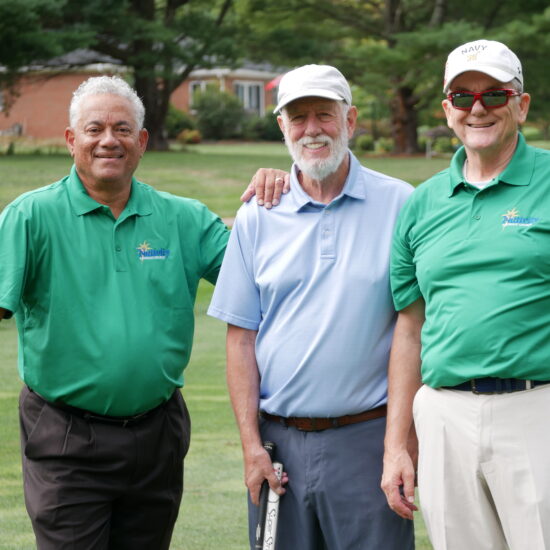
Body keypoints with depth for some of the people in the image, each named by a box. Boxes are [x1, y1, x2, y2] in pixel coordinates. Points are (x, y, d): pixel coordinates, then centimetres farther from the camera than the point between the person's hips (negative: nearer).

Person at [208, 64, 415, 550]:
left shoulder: (398, 205, 1)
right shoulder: (257, 218, 6)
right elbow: (241, 337, 5)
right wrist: (251, 445, -2)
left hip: (367, 437, -2)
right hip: (279, 440, 2)